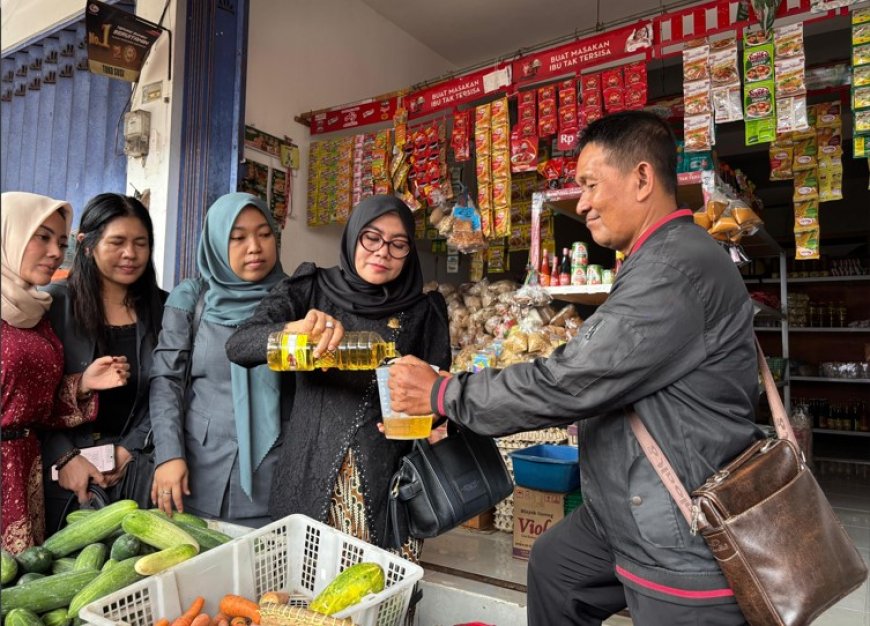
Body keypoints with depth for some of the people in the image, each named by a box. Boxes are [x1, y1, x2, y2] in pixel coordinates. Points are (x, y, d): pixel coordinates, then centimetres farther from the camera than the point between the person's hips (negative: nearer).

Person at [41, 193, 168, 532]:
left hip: (137, 465, 2)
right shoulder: (52, 303, -4)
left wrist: (130, 448, -7)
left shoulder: (163, 308, 2)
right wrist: (64, 457, -12)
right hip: (61, 469, -1)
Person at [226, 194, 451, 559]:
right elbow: (238, 345, -8)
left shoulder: (424, 310, 5)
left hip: (388, 481, 0)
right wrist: (296, 328, -28)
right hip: (311, 474, 0)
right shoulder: (311, 289, 3)